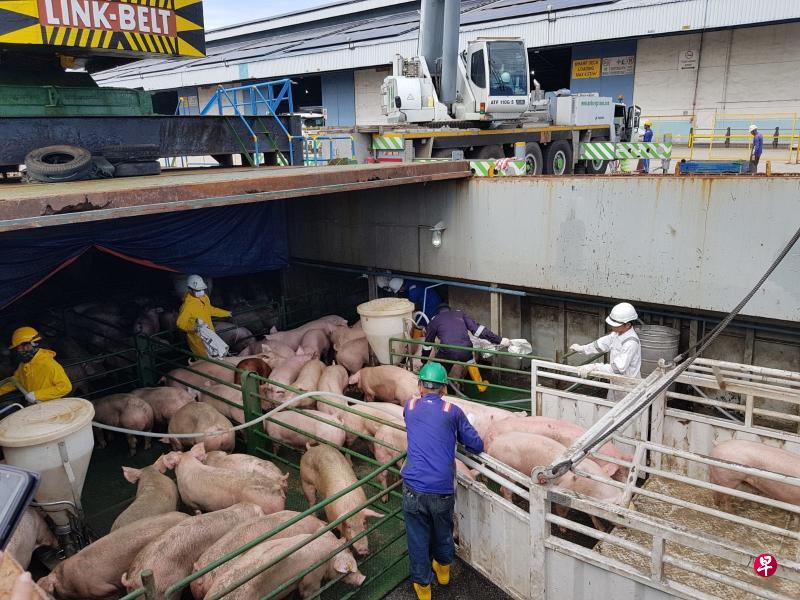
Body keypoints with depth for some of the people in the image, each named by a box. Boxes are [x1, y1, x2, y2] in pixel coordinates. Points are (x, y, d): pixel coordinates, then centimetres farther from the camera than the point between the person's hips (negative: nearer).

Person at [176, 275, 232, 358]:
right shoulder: (187, 305, -24)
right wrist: (192, 327, -40)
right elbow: (180, 323, -23)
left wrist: (225, 313, 26)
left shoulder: (204, 297, 1)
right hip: (197, 338, -8)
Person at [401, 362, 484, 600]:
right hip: (443, 489, 0)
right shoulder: (453, 411, 1)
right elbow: (477, 446, 5)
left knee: (418, 537, 16)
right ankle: (443, 569, 49)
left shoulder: (410, 407, 6)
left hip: (414, 487, 0)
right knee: (443, 531, 25)